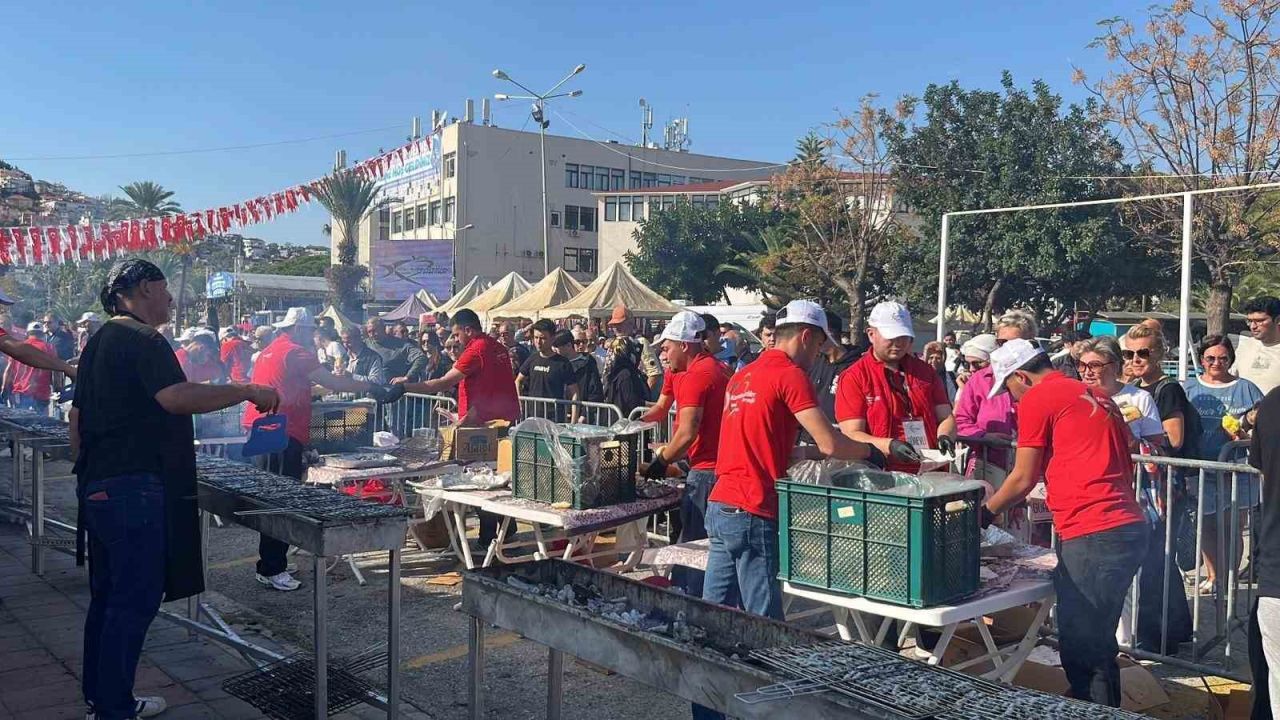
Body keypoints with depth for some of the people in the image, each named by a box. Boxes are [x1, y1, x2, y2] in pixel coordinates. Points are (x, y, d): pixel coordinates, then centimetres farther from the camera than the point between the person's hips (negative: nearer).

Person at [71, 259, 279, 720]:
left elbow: (77, 416, 22)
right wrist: (248, 392, -25)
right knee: (135, 601, -4)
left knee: (107, 596, 16)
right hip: (134, 488, -10)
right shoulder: (142, 339, -13)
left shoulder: (99, 341, 18)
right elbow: (176, 397, -29)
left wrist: (86, 471, 27)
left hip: (97, 486, 11)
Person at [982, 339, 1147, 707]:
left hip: (1094, 537, -9)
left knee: (1080, 650, -2)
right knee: (1096, 644, 18)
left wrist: (984, 514, 17)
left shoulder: (1038, 398, -3)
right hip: (1129, 528, 9)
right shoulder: (1096, 396, 21)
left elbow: (1023, 479, 1)